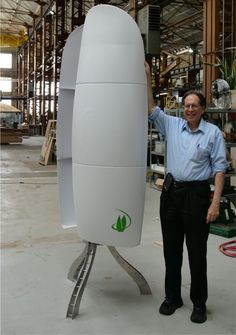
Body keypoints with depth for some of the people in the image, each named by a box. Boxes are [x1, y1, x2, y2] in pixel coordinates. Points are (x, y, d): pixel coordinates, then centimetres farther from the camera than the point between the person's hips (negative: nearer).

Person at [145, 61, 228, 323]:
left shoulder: (213, 133, -4)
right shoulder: (172, 125, 6)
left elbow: (219, 168, -6)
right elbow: (151, 109, 2)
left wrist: (215, 203, -13)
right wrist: (147, 78, -7)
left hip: (197, 193, -4)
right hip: (171, 192, 4)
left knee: (197, 251, 3)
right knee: (171, 248, 11)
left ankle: (199, 302, 19)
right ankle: (172, 297, 27)